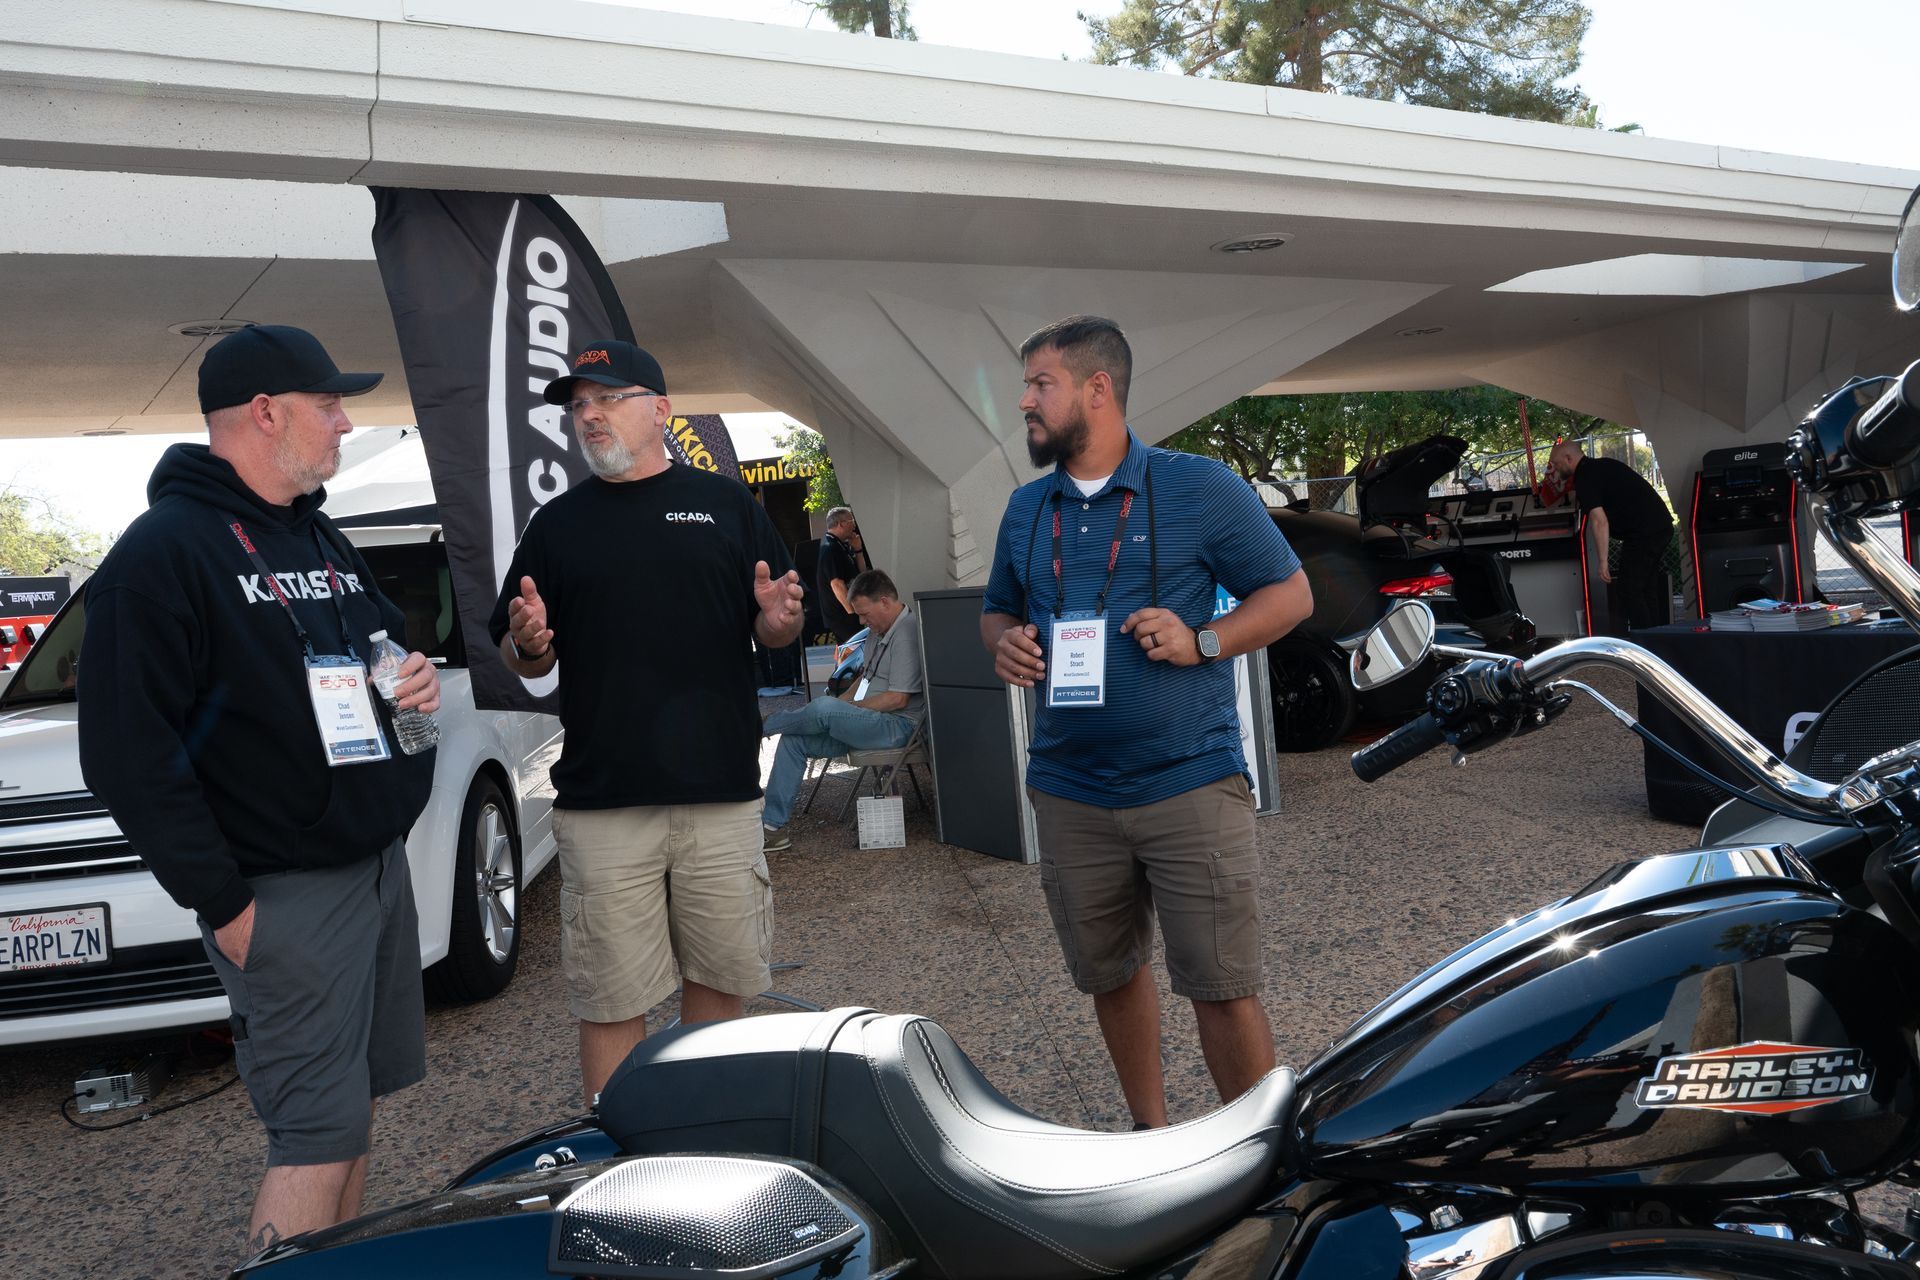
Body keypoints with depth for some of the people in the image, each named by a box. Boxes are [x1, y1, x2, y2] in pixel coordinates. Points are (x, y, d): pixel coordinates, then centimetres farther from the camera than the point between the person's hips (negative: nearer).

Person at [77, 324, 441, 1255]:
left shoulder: (322, 541, 14)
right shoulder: (165, 551, -14)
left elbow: (386, 639, 28)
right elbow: (130, 755, -17)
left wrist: (415, 681, 2)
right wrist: (222, 905, -17)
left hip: (380, 863, 9)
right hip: (288, 896, -8)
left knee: (354, 1104, 17)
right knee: (318, 1133, -5)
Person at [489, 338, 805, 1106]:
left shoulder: (725, 505, 9)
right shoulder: (556, 525, 11)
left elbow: (774, 633, 9)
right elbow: (521, 661, 10)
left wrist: (779, 620, -14)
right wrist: (529, 644, -12)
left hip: (722, 795, 0)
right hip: (601, 804, 0)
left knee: (719, 980, 11)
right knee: (611, 1002, 4)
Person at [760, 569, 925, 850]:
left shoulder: (907, 633, -16)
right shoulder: (878, 632, 17)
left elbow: (898, 698, -20)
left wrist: (847, 707, -11)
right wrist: (841, 702, 10)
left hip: (897, 726, -10)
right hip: (868, 722, 10)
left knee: (824, 708, -31)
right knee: (794, 739, -3)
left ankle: (759, 726, -5)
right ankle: (773, 826, -5)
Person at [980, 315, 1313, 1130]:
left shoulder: (1199, 489, -3)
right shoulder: (1026, 509, 11)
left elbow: (1290, 593, 1)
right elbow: (997, 610, 22)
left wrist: (1203, 642, -16)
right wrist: (1004, 643, -2)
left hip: (1190, 784, -5)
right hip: (1070, 794, 5)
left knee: (1222, 989, -1)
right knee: (1110, 979, 16)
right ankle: (1151, 1132, 36)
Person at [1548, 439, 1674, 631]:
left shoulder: (1584, 478, -11)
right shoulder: (1603, 464, 18)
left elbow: (1599, 521, -20)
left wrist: (1602, 562, -20)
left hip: (1642, 533, -10)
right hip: (1662, 525, 10)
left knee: (1629, 592, -4)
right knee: (1647, 590, 15)